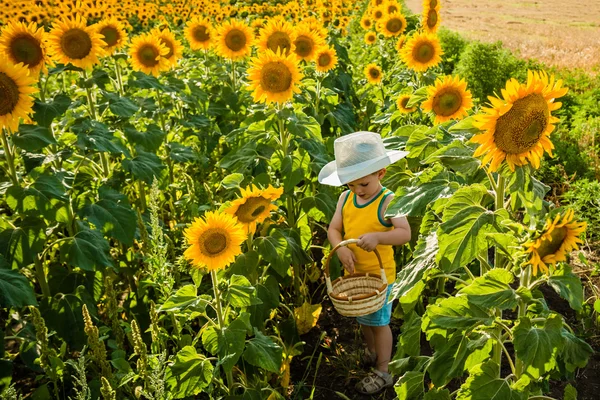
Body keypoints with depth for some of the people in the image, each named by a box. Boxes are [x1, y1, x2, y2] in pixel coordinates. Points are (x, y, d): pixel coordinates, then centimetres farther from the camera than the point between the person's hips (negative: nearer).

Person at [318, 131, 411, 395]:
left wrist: (378, 236, -42)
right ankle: (372, 351, 48)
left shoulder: (388, 201, -19)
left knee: (379, 321, 8)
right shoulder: (345, 198, -3)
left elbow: (405, 233, -26)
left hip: (379, 274, -6)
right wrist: (341, 248, -24)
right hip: (353, 272, 6)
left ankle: (382, 372, 24)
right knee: (362, 318, 23)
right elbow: (333, 229, -4)